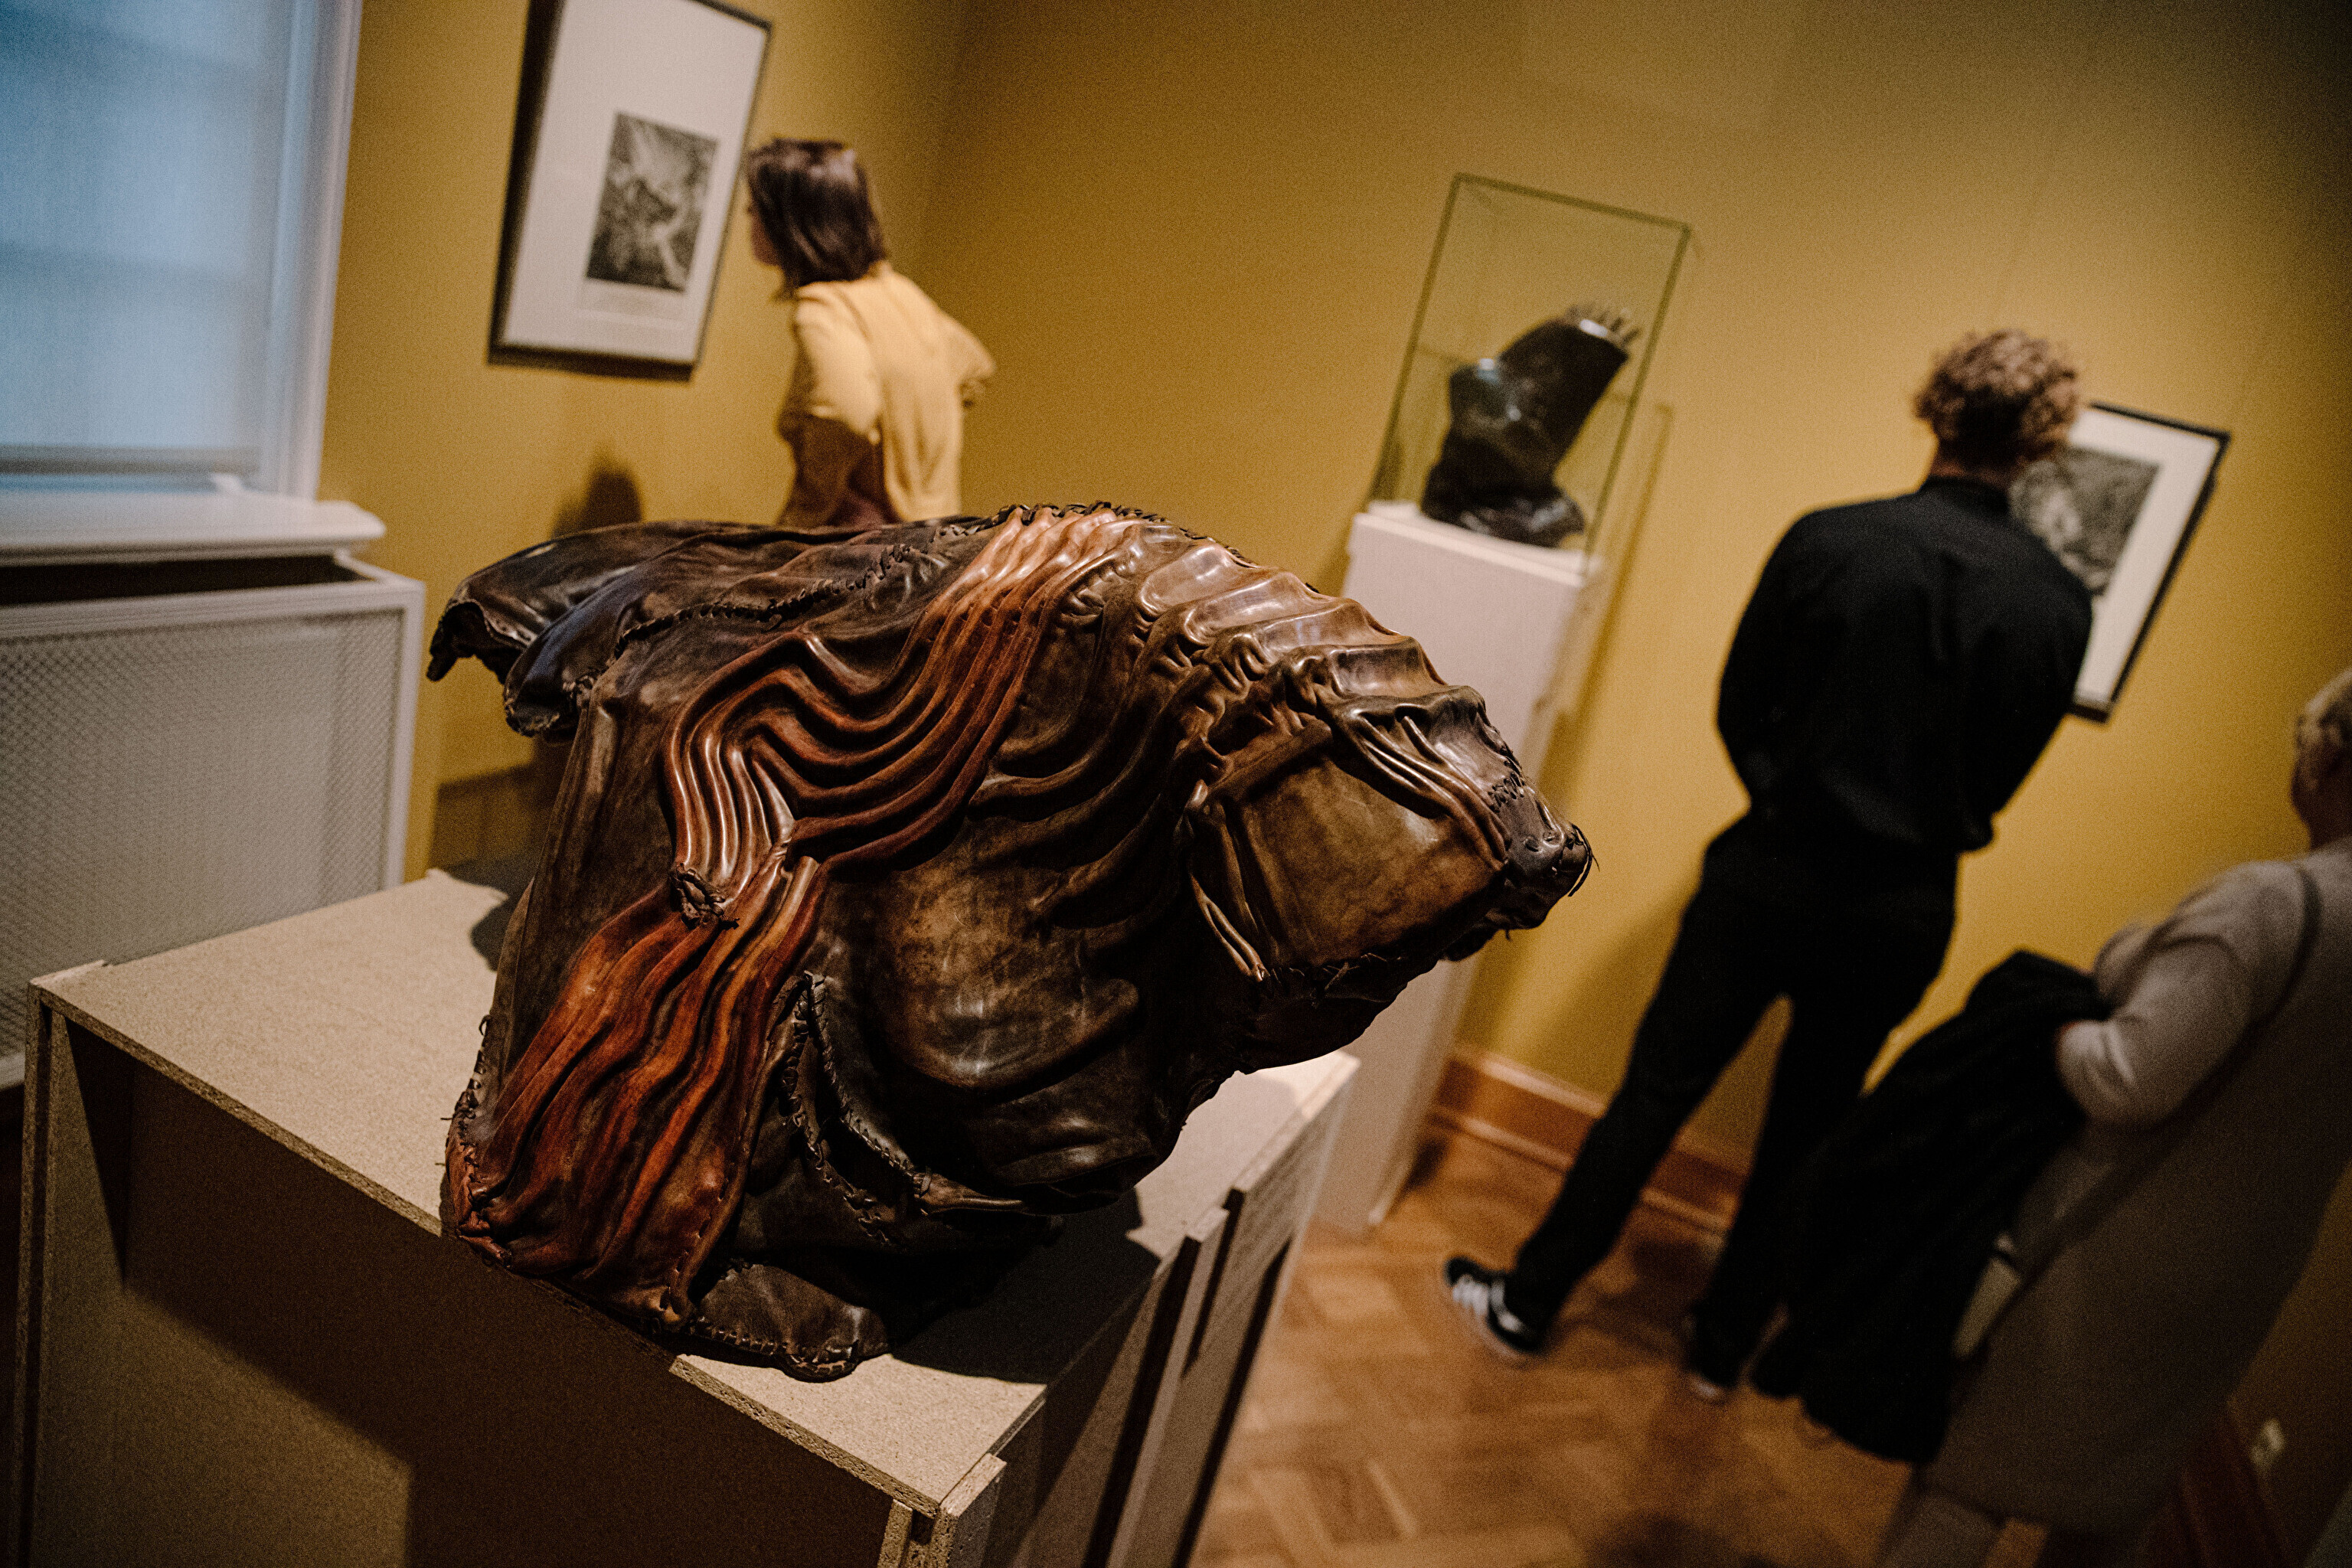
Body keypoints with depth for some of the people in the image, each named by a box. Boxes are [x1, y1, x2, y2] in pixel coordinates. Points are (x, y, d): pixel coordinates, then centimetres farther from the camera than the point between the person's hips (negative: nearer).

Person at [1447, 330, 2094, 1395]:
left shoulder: (1828, 543, -12)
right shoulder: (2061, 606, -6)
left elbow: (1740, 713, -3)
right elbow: (2001, 778, 5)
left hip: (1769, 876, -2)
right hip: (1903, 914, 2)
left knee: (1655, 1095, 10)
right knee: (1805, 1135, 18)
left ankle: (1527, 1304, 23)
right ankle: (1723, 1345, 34)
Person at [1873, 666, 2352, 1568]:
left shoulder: (2269, 905, -25)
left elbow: (2129, 1079, -29)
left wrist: (2053, 1029, -10)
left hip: (2112, 1259, -7)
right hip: (2244, 1280, 7)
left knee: (1972, 1474, 10)